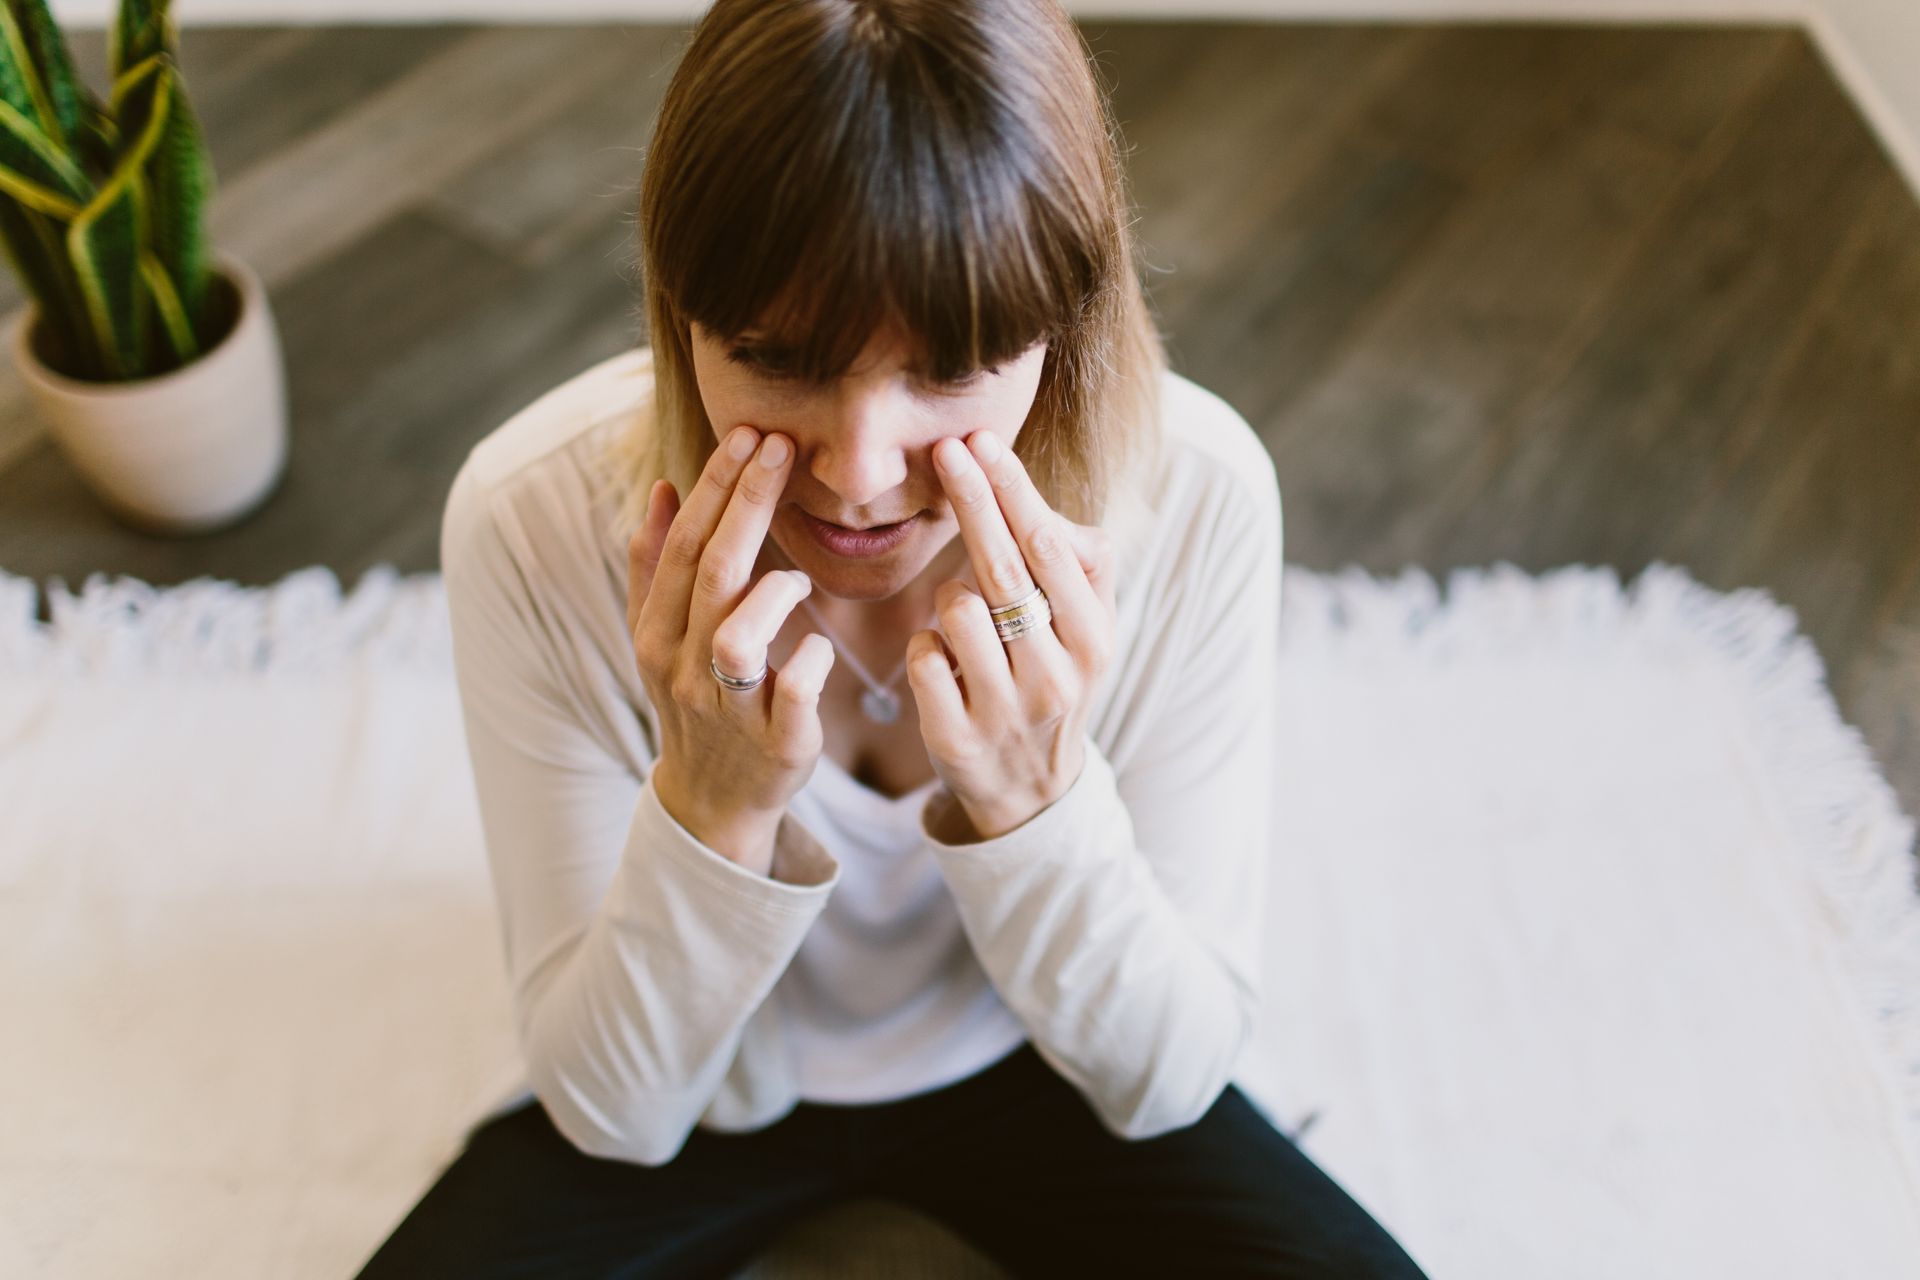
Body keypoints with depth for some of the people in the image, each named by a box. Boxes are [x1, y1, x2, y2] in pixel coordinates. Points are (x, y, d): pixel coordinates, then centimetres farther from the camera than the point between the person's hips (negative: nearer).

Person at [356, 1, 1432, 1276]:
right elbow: (611, 1110, -19)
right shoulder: (532, 518, -27)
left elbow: (1167, 1079, -17)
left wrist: (1032, 799, -37)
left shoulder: (1199, 493, -26)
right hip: (707, 1096, 0)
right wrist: (711, 804, -37)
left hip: (1023, 1069, 2)